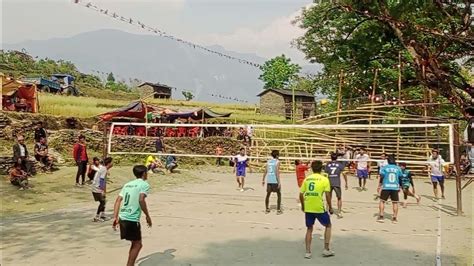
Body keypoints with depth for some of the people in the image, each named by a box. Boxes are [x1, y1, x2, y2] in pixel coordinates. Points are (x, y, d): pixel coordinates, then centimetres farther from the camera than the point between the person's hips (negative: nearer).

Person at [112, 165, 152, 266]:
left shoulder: (128, 184, 16)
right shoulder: (144, 184, -5)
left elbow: (118, 200, 10)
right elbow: (141, 200, -21)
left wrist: (115, 218, 9)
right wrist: (148, 216, -12)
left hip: (122, 218, 7)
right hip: (132, 219, -7)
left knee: (135, 243, 21)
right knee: (137, 244, 8)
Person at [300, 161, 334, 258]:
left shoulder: (307, 178, 6)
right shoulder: (324, 179, -3)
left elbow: (301, 194, 5)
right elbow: (327, 195, -9)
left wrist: (303, 206, 19)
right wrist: (330, 207, 2)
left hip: (307, 208, 3)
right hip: (319, 208, -3)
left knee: (309, 228, 18)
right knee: (328, 226, 20)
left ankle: (308, 252, 17)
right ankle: (326, 249, 20)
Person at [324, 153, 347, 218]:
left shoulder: (328, 164, 7)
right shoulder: (340, 164, 3)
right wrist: (346, 183, 6)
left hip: (329, 183, 2)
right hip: (337, 183, -2)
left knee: (329, 198, 17)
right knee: (339, 198, 11)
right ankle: (339, 213, 6)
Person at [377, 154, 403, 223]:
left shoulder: (385, 167, -1)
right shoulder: (398, 168, 5)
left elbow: (381, 177, -4)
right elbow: (400, 178, 8)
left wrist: (379, 186, 3)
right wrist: (400, 187, 19)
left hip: (386, 187, -2)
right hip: (395, 187, 2)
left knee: (382, 201, 8)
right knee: (395, 202, 9)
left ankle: (381, 216, 5)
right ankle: (394, 218, 11)